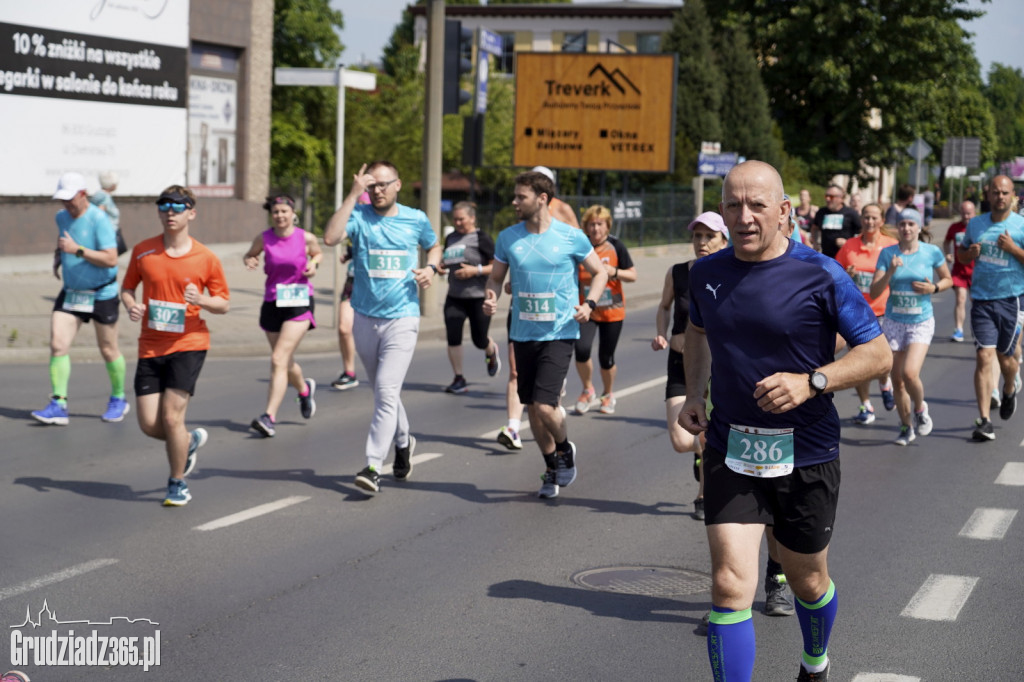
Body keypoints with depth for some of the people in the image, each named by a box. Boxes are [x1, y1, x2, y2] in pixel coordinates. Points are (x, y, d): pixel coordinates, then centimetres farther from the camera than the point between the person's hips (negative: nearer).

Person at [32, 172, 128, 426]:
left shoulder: (99, 220, -18)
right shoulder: (62, 216, 4)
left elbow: (111, 259, -25)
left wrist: (77, 250, -29)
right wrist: (57, 258, 7)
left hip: (101, 294, -6)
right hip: (71, 292, 6)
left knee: (108, 350, 7)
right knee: (58, 345, -8)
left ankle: (118, 400, 27)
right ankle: (58, 405, -7)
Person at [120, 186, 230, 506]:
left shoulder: (206, 259, -4)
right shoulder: (142, 251, 2)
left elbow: (224, 303, 4)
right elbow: (127, 286, 14)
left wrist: (201, 300, -17)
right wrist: (131, 305, -8)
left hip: (188, 345, -3)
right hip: (150, 347, 3)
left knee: (171, 416, -12)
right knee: (149, 425, 0)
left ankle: (177, 484, 11)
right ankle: (190, 440, 34)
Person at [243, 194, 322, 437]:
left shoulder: (306, 238, -5)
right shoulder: (264, 238, -2)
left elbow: (318, 254, 15)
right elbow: (249, 255, 14)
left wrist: (313, 264, -6)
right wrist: (249, 261, -9)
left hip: (299, 303, -4)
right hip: (272, 304, 4)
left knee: (279, 359, -16)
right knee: (286, 362, 16)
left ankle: (270, 417, -19)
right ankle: (305, 388, 50)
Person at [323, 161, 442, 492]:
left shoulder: (416, 219, 3)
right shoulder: (359, 216, -2)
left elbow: (434, 246, 22)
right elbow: (330, 237, -22)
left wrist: (431, 268, 0)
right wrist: (353, 194, -20)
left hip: (402, 318, -2)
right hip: (365, 318, 2)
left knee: (387, 391, -14)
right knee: (383, 391, 17)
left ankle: (373, 466, -17)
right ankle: (403, 443, 41)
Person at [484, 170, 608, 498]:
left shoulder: (570, 237, -6)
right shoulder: (508, 237, 3)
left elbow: (599, 272, 6)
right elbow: (496, 277, 14)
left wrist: (590, 304, -9)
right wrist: (491, 298, -8)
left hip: (559, 334, -4)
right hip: (523, 334, 4)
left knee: (544, 406, -15)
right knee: (532, 409, 10)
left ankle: (566, 449, 16)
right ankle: (552, 468, 30)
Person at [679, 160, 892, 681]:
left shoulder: (821, 276, -12)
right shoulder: (706, 274, 2)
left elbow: (879, 354, -9)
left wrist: (811, 382, -23)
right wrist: (693, 393, 10)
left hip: (806, 456, -2)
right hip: (731, 449, 2)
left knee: (807, 580, 18)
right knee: (729, 586, -12)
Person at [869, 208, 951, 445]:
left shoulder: (932, 252, -4)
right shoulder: (887, 254, -3)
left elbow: (948, 279, 11)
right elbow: (874, 292, -8)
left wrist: (934, 288, -9)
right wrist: (891, 271, -22)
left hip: (921, 322, -2)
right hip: (893, 322, 2)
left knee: (910, 373, -20)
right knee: (897, 380, 6)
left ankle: (920, 409, 11)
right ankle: (906, 427, 25)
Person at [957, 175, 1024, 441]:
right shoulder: (975, 224, 8)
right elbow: (961, 254, 20)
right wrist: (970, 253, -1)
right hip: (981, 300, 1)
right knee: (984, 356, -9)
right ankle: (984, 421, -10)